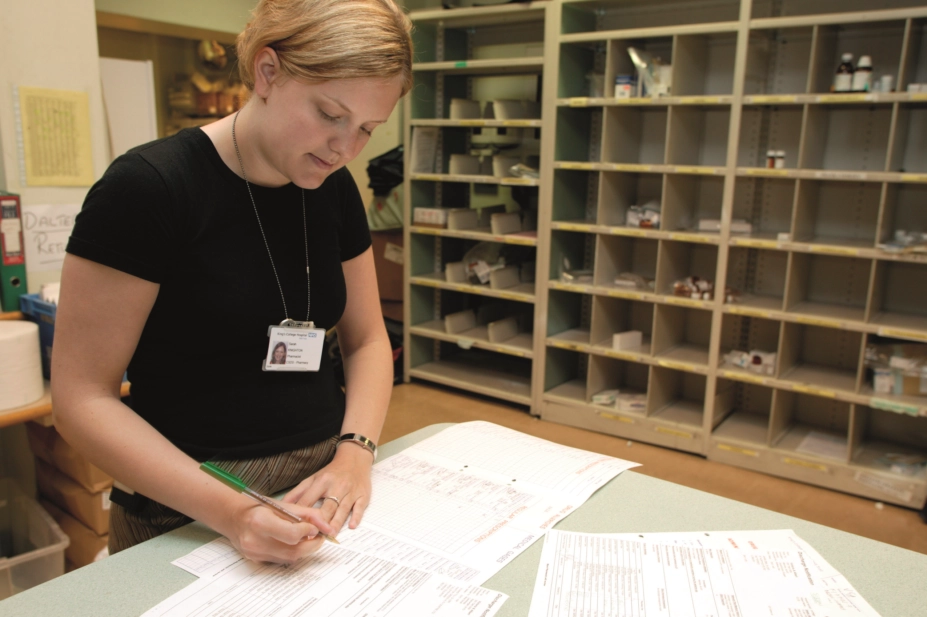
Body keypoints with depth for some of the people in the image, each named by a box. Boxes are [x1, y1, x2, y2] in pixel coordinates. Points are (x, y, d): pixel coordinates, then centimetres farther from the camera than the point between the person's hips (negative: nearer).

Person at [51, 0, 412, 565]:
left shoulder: (335, 189, -1)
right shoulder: (146, 187, -18)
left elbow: (367, 340, 5)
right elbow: (81, 397, -17)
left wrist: (355, 454, -13)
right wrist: (229, 512, -28)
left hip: (323, 488, 6)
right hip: (187, 510, -5)